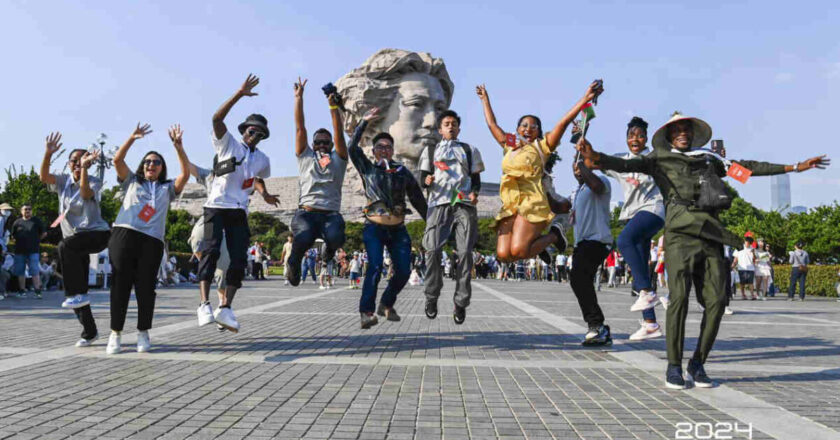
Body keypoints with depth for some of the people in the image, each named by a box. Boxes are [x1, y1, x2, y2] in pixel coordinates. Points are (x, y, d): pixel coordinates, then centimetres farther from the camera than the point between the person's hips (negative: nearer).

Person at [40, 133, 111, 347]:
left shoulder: (93, 182, -4)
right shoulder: (64, 181, 7)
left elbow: (86, 193, -26)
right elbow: (44, 176, -12)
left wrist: (84, 167, -30)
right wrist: (48, 153, -26)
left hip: (97, 233, -5)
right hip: (76, 240, 5)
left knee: (65, 246, -37)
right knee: (76, 290, 4)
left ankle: (77, 295, -28)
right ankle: (89, 331, 16)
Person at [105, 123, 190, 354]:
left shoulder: (167, 188, 20)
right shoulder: (131, 181, 21)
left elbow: (186, 173, 5)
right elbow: (117, 160, 8)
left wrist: (178, 146, -3)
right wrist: (132, 138, -2)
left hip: (152, 241, 0)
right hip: (124, 234, 0)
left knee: (145, 287, 0)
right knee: (120, 284, -2)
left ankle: (143, 333, 10)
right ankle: (115, 334, 3)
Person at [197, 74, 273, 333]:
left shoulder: (262, 159, 16)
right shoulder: (227, 144, 2)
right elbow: (217, 119, -14)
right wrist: (239, 94, -21)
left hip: (239, 212, 5)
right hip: (217, 206, -5)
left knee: (239, 258, -7)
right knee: (212, 250, -20)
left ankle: (226, 308, -6)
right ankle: (204, 304, -27)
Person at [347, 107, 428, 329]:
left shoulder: (402, 172, 13)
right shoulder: (367, 169, 9)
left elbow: (418, 199, 15)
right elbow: (352, 148, -3)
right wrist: (364, 122, -5)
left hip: (398, 229, 3)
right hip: (374, 227, -3)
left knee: (403, 271, -4)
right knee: (375, 265, -21)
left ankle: (386, 304, 19)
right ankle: (366, 312, -19)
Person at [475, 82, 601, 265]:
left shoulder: (541, 146, 10)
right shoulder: (509, 146, 24)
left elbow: (563, 123, 1)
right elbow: (492, 124, 34)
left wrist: (585, 99, -8)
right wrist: (485, 99, 42)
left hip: (531, 202, -5)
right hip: (509, 206, 5)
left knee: (518, 250, -22)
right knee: (504, 253, -13)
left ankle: (553, 235, 7)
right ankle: (535, 245, 19)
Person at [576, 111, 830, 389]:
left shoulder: (709, 159, 26)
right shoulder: (660, 159, 15)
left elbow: (748, 167, 31)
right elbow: (626, 165, -1)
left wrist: (795, 167, 35)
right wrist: (595, 157, -22)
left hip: (711, 236, 4)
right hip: (681, 233, -4)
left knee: (715, 301, -5)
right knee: (679, 298, -14)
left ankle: (698, 363, 9)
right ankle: (674, 366, -3)